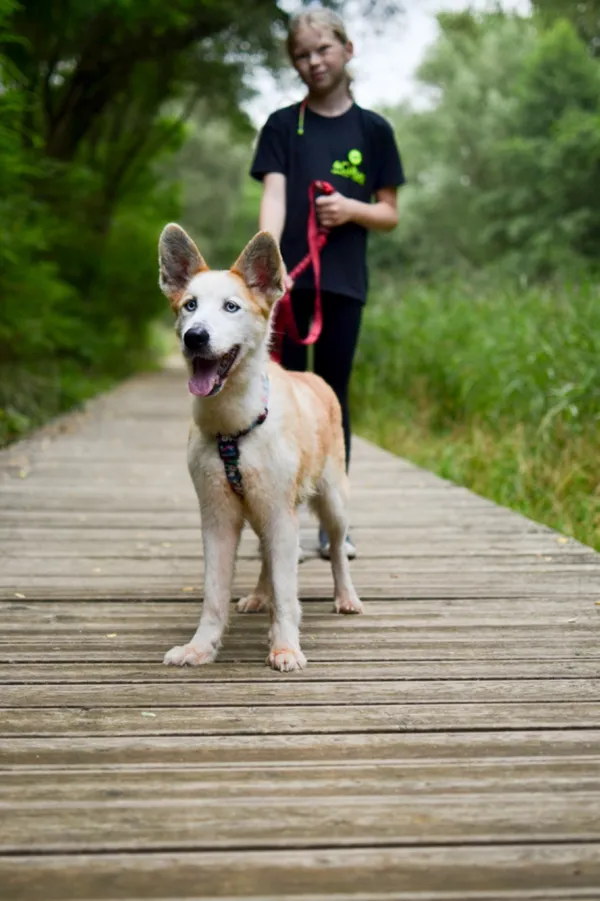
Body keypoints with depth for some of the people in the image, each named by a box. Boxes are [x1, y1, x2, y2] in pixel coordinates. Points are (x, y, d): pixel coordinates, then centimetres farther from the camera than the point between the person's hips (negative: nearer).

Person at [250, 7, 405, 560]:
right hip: (289, 278, 0)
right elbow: (274, 195, -7)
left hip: (344, 282, 0)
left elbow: (390, 214, 10)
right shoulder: (283, 125, 6)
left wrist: (352, 209, -11)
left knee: (333, 397, 5)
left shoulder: (373, 130, 8)